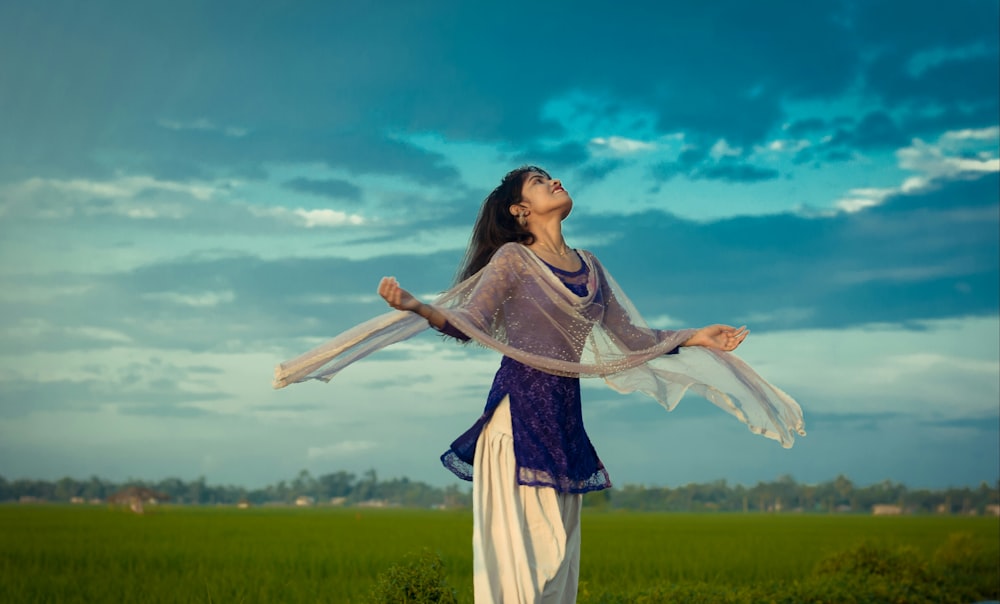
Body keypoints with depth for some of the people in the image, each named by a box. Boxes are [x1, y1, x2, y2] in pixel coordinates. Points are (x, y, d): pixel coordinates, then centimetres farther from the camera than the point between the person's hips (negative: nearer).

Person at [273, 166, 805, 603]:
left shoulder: (589, 266, 17)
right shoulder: (512, 260, 1)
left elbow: (630, 338, 21)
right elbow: (468, 322, -10)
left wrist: (696, 338, 17)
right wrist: (414, 306, -26)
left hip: (564, 415, 6)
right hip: (520, 408, -5)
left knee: (557, 542, 5)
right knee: (521, 541, -8)